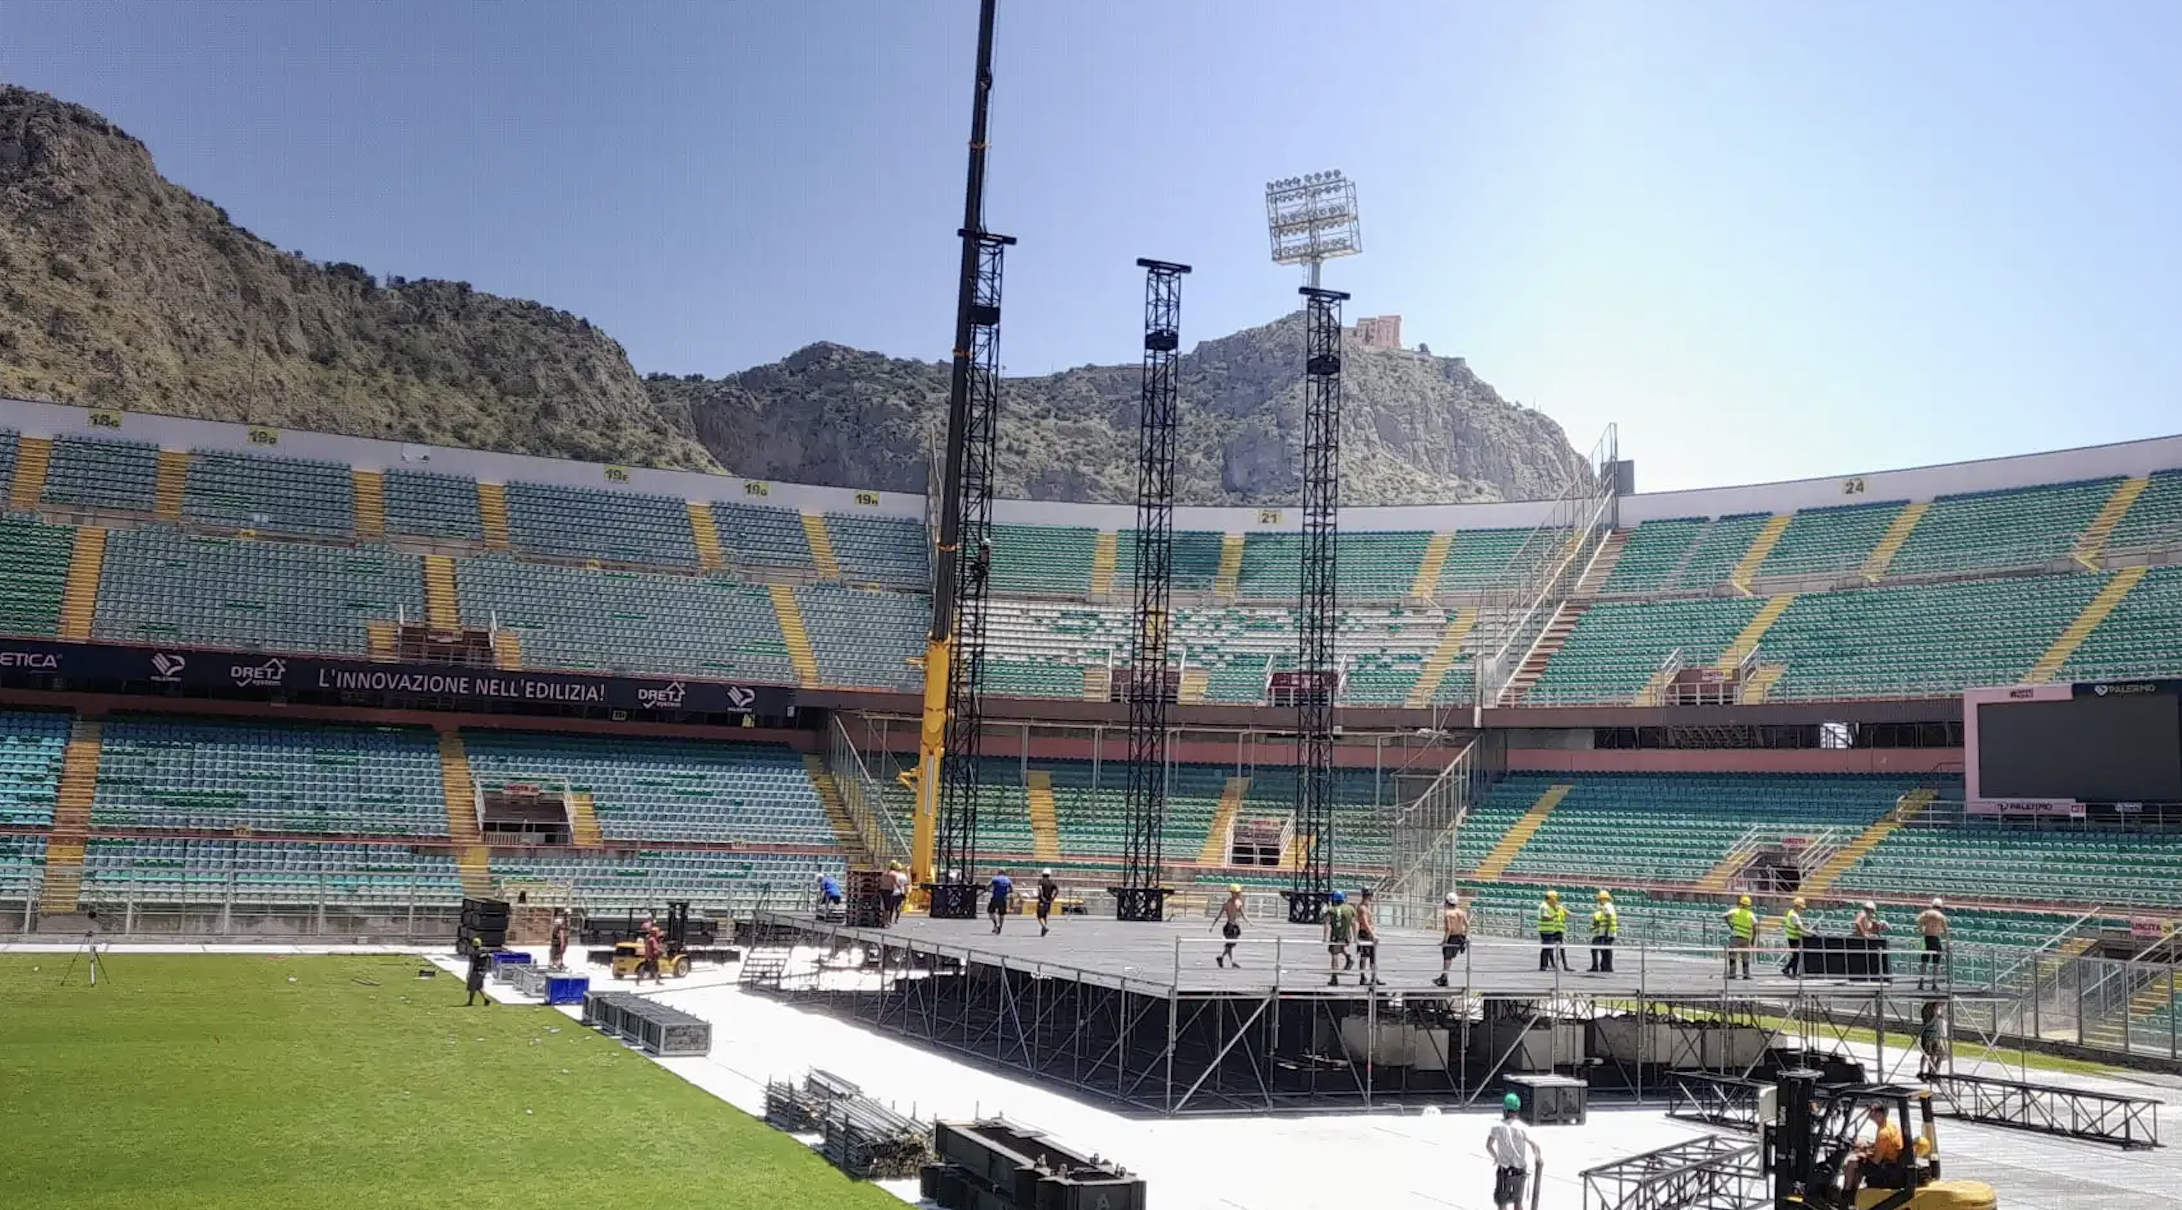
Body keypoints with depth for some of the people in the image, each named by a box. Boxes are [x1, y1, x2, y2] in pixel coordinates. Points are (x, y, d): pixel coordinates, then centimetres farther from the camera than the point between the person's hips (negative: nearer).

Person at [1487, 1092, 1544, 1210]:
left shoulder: (1498, 1126, -9)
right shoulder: (1522, 1127, -9)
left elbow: (1488, 1146, -9)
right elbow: (1534, 1145, -16)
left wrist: (1495, 1157, 11)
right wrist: (1539, 1159, 3)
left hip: (1505, 1170, -3)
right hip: (1521, 1170, 3)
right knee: (1518, 1200, 21)